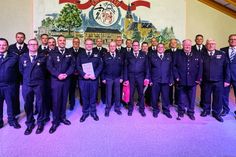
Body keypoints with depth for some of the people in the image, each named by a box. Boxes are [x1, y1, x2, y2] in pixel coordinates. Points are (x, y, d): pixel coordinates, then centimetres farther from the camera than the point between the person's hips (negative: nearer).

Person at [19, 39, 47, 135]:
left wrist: (39, 77, 7)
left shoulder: (43, 57, -1)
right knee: (28, 105, 9)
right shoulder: (22, 57, 7)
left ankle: (40, 123, 25)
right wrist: (27, 78, 14)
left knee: (40, 104, 8)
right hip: (26, 85, 2)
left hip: (39, 84, -2)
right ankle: (29, 124, 27)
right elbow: (21, 70, 16)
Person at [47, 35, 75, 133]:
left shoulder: (69, 53, 9)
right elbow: (49, 66, -4)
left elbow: (72, 65, 3)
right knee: (56, 101, -1)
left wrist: (66, 74, -12)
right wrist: (58, 75, -16)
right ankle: (55, 121, 10)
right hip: (55, 80, -2)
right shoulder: (52, 53, 3)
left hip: (66, 80, 2)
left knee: (64, 99, 9)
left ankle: (62, 117, 24)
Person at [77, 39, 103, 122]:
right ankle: (85, 112, 22)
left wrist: (95, 75, -12)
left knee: (93, 96, 8)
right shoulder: (80, 55, 9)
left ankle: (93, 112, 22)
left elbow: (100, 66, 2)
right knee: (84, 97, 7)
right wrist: (83, 74, -14)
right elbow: (78, 66, 1)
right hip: (83, 79, 0)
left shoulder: (97, 54, 9)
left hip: (94, 79, 0)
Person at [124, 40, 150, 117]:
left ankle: (141, 109, 24)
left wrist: (147, 77, -6)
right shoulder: (128, 55, 4)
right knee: (130, 93, 8)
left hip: (141, 77, 1)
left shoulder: (143, 55, 6)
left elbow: (146, 66, 3)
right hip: (131, 77, 0)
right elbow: (126, 67, 2)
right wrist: (126, 79, -4)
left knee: (141, 93, 8)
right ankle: (130, 109, 25)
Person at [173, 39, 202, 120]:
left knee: (192, 98, 8)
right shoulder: (178, 55, 2)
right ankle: (181, 111, 24)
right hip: (181, 81, -1)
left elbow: (200, 68, 4)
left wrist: (198, 79, -3)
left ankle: (191, 112, 22)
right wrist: (177, 77, -7)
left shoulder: (197, 56, 6)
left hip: (192, 81, 1)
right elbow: (174, 67, 0)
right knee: (182, 97, 9)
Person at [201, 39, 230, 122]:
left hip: (218, 81, 0)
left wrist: (227, 80, -5)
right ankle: (206, 110, 32)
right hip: (206, 81, 0)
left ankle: (216, 113, 24)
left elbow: (226, 68, 1)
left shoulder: (222, 55, 3)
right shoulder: (203, 56, 2)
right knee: (206, 97, 13)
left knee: (218, 98, 7)